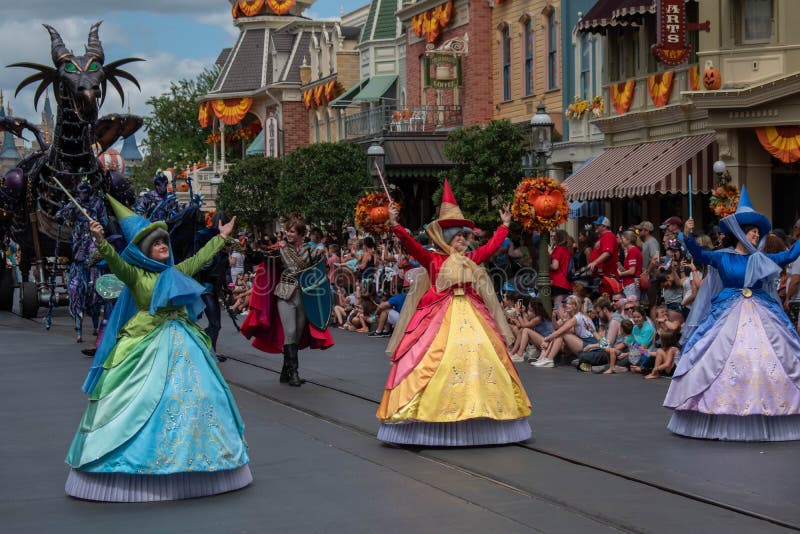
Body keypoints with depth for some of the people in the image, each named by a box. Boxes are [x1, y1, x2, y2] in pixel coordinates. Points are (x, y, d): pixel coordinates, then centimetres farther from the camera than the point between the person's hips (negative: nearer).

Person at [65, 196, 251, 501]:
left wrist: (222, 237, 41)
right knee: (144, 401, -9)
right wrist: (100, 242, -40)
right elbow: (115, 261, -21)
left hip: (182, 344, 6)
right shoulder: (136, 275, -3)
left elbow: (200, 257, 29)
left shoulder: (177, 272, 14)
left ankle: (189, 458, 17)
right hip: (147, 347, -6)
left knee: (194, 398, 5)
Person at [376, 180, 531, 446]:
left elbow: (492, 246, 25)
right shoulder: (433, 260, -1)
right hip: (440, 317, -5)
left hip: (470, 315, 5)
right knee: (437, 360, -11)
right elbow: (412, 246, -13)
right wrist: (395, 226, -26)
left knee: (479, 357, -1)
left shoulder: (471, 260, 14)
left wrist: (505, 225, 32)